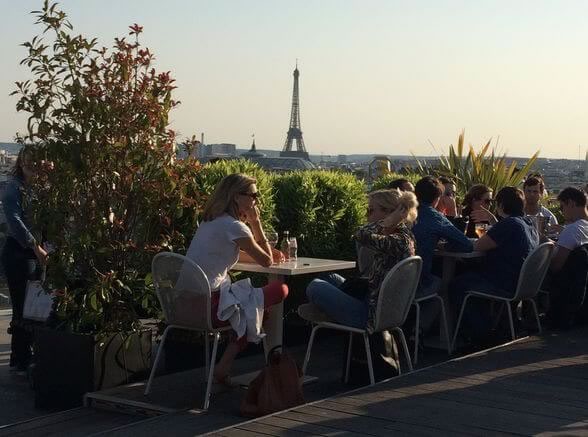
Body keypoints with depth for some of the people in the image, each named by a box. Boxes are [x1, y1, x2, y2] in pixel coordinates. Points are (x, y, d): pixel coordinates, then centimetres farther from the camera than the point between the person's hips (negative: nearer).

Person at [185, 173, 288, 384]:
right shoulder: (234, 227, -14)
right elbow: (266, 261, -4)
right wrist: (255, 222, 0)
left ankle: (225, 365, 19)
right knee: (280, 289, 2)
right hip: (208, 307, -9)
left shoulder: (210, 222, 14)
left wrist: (271, 253, 17)